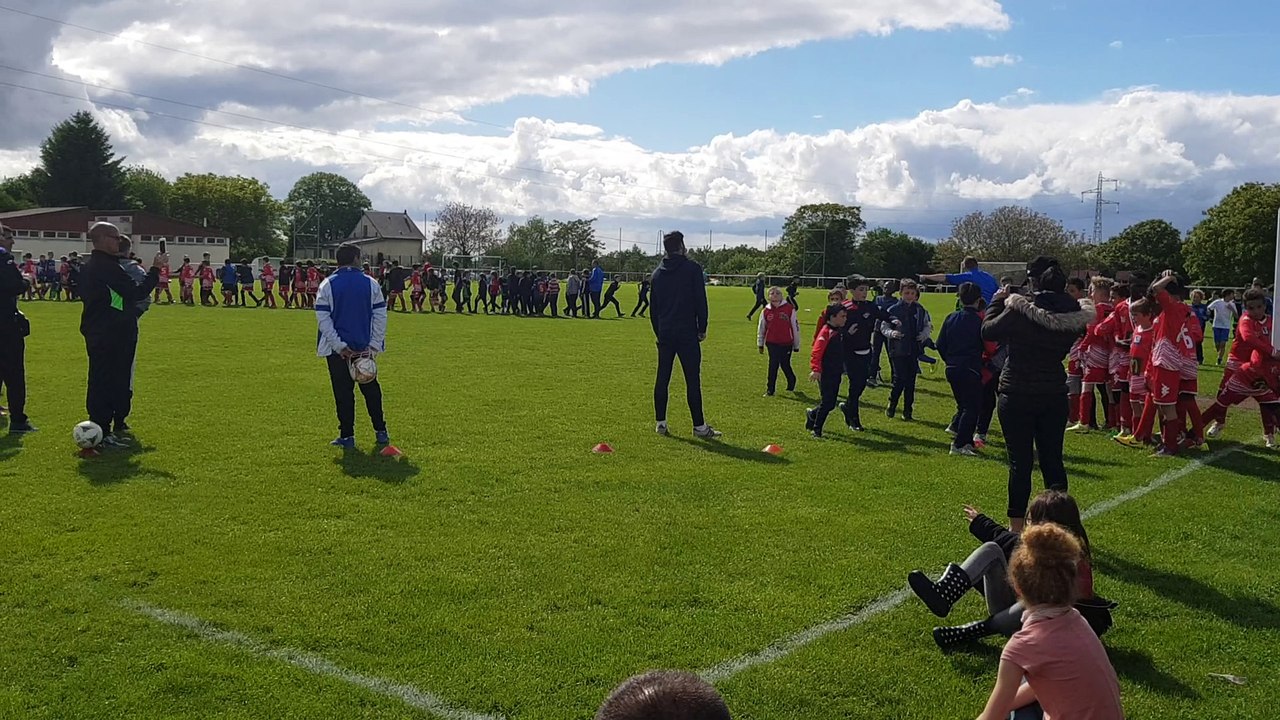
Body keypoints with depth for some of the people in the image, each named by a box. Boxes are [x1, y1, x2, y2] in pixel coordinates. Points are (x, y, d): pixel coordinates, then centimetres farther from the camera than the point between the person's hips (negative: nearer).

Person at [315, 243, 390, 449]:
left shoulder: (327, 285, -3)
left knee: (343, 392, 7)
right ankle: (381, 432, 18)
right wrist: (374, 345, -1)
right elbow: (380, 316, -3)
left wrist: (339, 346, -8)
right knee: (371, 389, 15)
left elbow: (323, 320, -8)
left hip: (338, 349, -1)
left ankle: (347, 436, 9)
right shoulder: (371, 283, -1)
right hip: (364, 347, 1)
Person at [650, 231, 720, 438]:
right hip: (687, 333, -5)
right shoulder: (692, 268, -4)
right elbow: (701, 300, -8)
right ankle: (699, 426, -2)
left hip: (665, 333, 5)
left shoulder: (658, 273, 12)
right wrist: (702, 328, 0)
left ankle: (660, 422, 11)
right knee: (693, 379, -4)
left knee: (662, 377, 9)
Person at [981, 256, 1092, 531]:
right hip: (1054, 396, 4)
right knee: (1053, 460, 13)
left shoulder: (1019, 309, -17)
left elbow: (988, 331, -5)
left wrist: (998, 301, 9)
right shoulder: (1074, 313, -2)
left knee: (1020, 462, 1)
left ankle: (1017, 527, 7)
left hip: (1016, 397, -4)